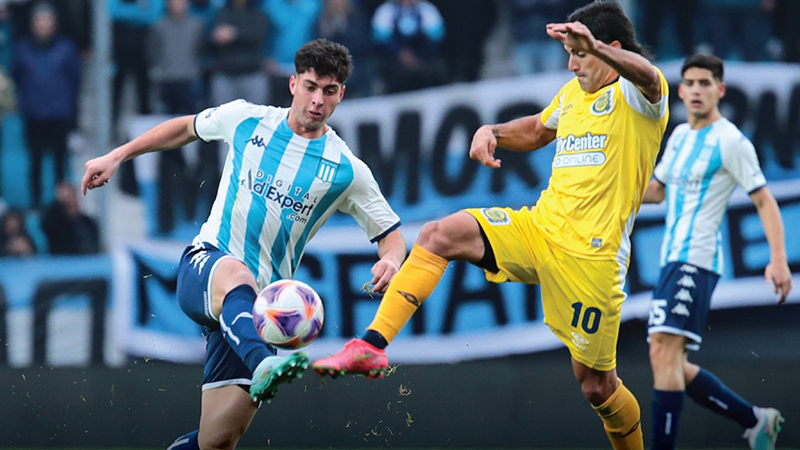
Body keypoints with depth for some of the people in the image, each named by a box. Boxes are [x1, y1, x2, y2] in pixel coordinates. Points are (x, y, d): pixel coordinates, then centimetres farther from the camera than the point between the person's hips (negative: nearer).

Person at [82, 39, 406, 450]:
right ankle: (263, 365, -71)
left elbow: (391, 235, 8)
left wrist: (390, 259, -16)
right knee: (237, 276, -42)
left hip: (253, 307, 1)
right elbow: (187, 127, 26)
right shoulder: (245, 120, 6)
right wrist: (116, 156, 24)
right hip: (204, 267, -1)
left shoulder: (346, 170, 3)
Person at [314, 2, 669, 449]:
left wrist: (594, 45, -53)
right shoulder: (573, 93, 16)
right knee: (439, 235, -15)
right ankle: (372, 346, -19)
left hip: (590, 256, -6)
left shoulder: (637, 95, -7)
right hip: (538, 226, 7)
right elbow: (536, 130, 37)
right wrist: (492, 132, 14)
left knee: (598, 385, -1)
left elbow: (646, 76, -34)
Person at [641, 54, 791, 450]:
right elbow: (657, 191, 29)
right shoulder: (680, 136, 18)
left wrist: (778, 260, -20)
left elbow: (764, 201, -8)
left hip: (696, 260, -9)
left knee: (664, 353, -21)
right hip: (672, 258, 9)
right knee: (673, 366, 8)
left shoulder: (730, 141, -7)